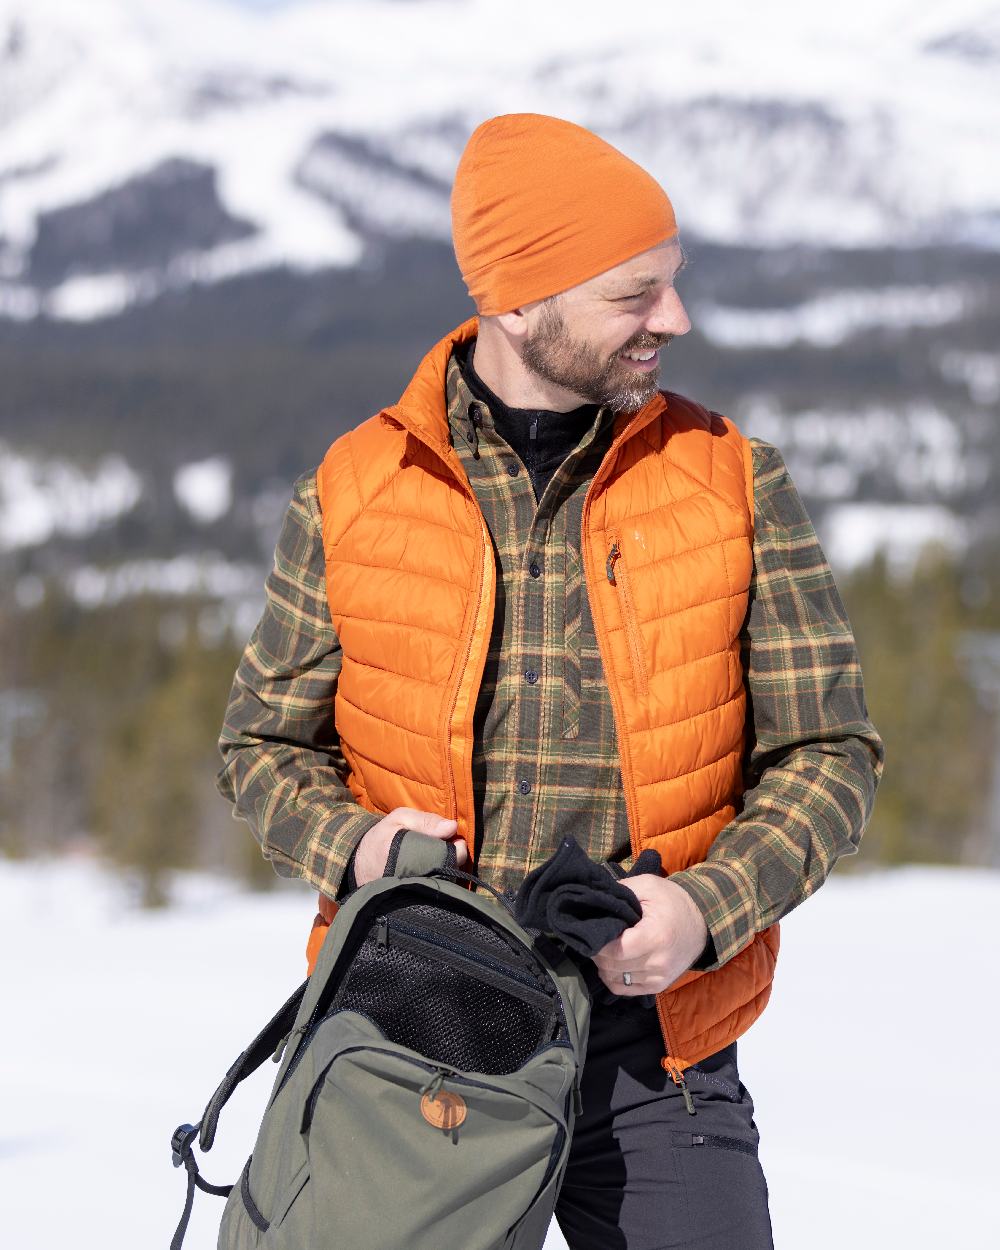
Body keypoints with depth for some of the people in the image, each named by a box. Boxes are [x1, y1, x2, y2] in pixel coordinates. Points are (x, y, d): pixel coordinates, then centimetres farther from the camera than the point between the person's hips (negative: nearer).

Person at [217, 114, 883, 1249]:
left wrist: (707, 906, -15)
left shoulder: (735, 486, 0)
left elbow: (826, 752, 2)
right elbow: (265, 745, 9)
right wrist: (352, 849, -12)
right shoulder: (352, 494, 0)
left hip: (650, 1055, 0)